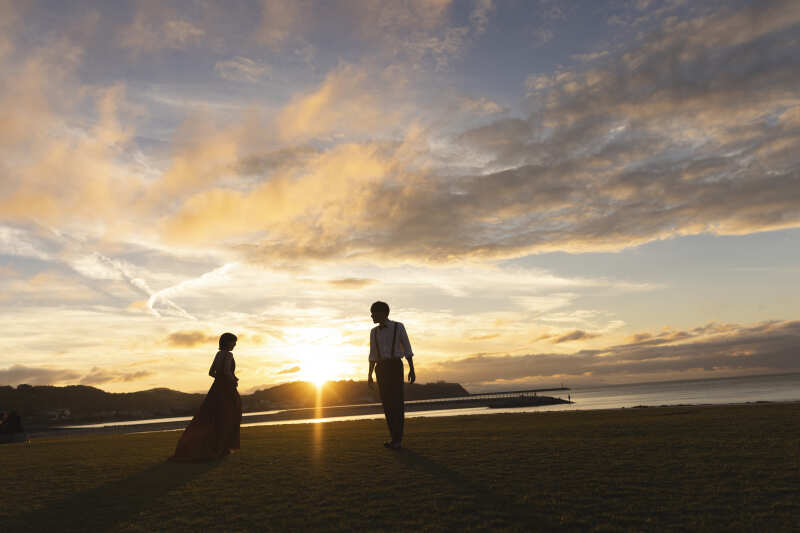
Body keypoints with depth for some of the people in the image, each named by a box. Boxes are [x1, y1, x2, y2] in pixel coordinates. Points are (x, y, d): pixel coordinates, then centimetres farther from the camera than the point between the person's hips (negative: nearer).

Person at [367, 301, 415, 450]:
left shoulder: (398, 327, 1)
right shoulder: (374, 332, 14)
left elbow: (407, 349, 0)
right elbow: (373, 355, 15)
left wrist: (412, 370, -8)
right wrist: (369, 375, 9)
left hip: (395, 366, -5)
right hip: (381, 368, 5)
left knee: (397, 401, -11)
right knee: (387, 403, 4)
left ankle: (397, 440, -7)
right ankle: (395, 439, 13)